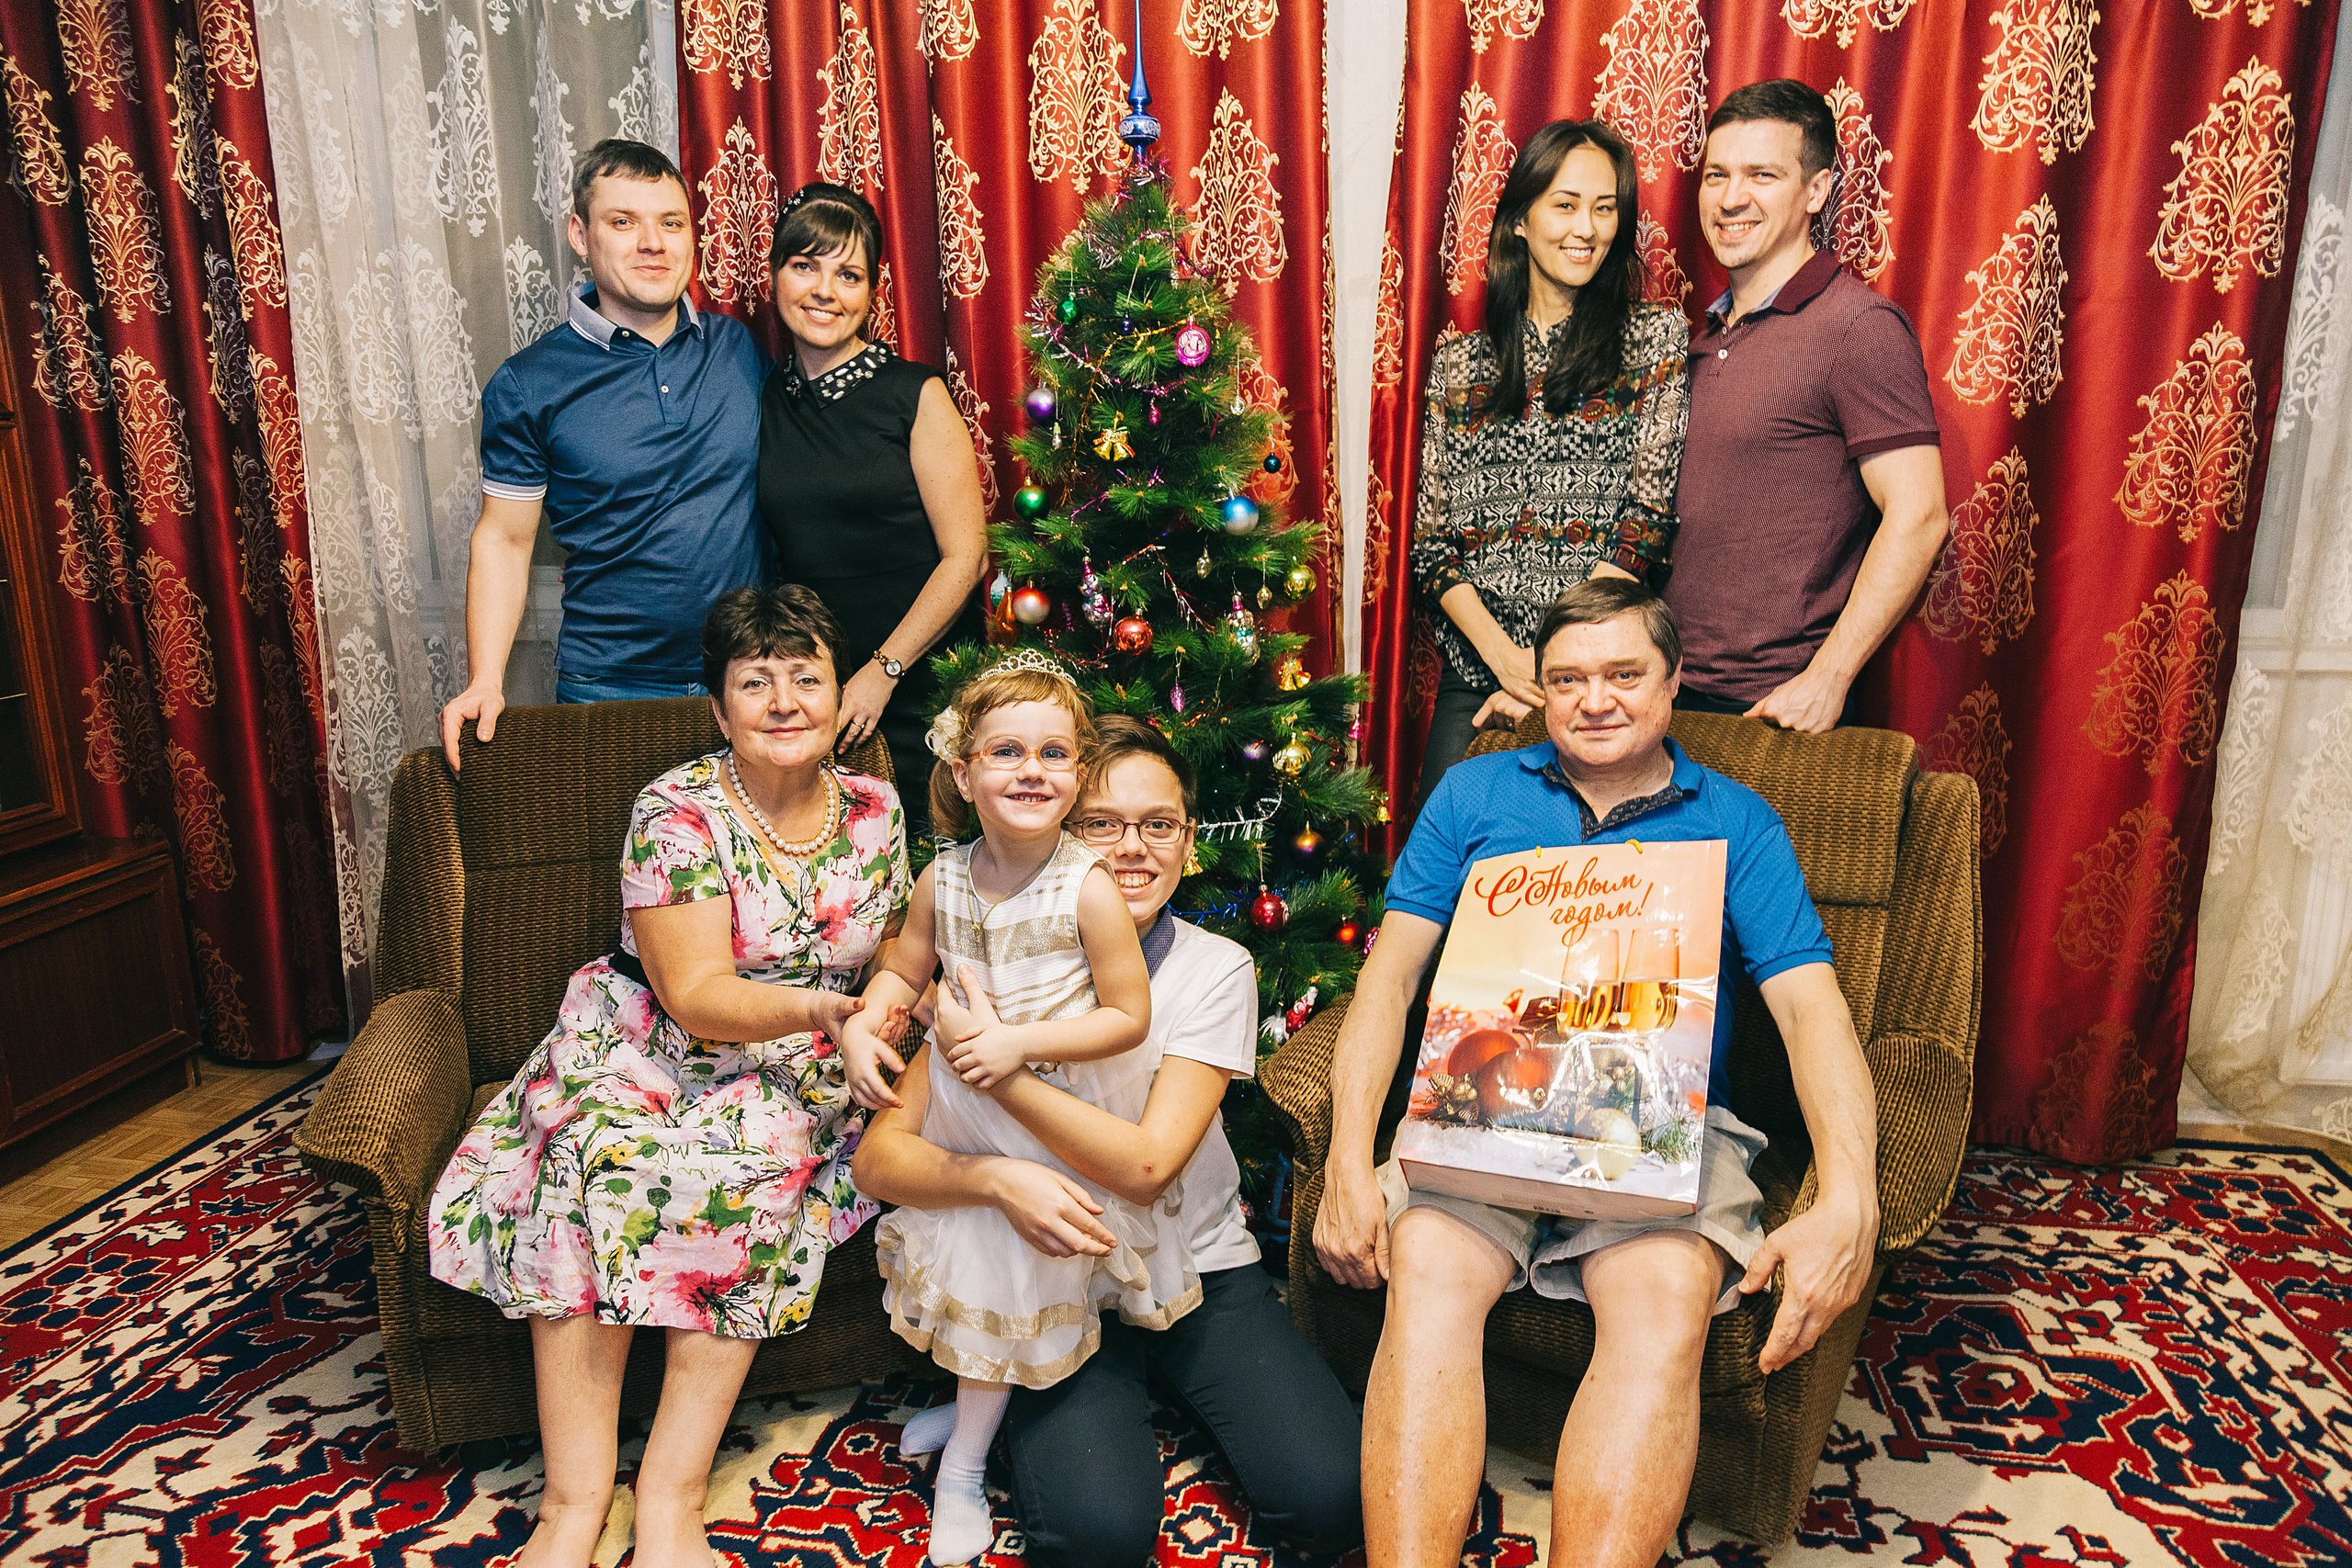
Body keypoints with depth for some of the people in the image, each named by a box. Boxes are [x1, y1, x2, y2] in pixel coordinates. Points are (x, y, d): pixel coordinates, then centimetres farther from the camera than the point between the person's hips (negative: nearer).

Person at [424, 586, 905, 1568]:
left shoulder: (874, 810, 2)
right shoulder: (678, 809, -11)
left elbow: (895, 950, 12)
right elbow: (695, 996, -19)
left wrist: (875, 1018, -10)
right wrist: (813, 1006, -36)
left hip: (791, 1069, 2)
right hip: (650, 1046, -1)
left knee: (752, 1156, -30)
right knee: (600, 1157, -30)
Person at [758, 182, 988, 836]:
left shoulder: (916, 394, -4)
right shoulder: (760, 402, 8)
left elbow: (964, 554, -8)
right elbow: (771, 555, 15)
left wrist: (882, 671, -12)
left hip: (921, 688, -3)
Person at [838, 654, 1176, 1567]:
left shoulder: (1087, 887, -21)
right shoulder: (943, 880, -8)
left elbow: (1129, 1016, -19)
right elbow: (902, 971, 8)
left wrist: (1020, 1042, -27)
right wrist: (861, 1025, -11)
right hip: (964, 1107, 3)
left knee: (1010, 1274, 11)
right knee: (973, 1255, 18)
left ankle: (962, 1467, 32)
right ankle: (972, 1397, 49)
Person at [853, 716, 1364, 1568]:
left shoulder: (1216, 968, -7)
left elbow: (1146, 1162, -18)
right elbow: (879, 1157, -9)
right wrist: (996, 1176, -29)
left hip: (1202, 1269, 1)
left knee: (1332, 1500, -17)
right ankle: (1036, 1406, 6)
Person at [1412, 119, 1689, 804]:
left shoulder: (1657, 338, 2)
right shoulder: (1459, 361, 9)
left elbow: (1650, 516, -6)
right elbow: (1431, 538, 4)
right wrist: (1504, 656, -11)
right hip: (1474, 674, 2)